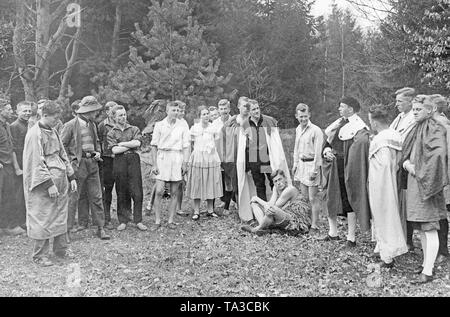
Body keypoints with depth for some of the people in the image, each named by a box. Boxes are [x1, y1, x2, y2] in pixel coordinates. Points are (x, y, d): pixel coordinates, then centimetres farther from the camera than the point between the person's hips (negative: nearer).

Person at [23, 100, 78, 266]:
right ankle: (39, 255, 11)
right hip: (44, 183, -8)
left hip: (60, 180, 8)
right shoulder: (34, 134, -13)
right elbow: (36, 162, -17)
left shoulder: (53, 131, 11)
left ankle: (60, 248, 27)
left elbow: (62, 155, 17)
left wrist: (71, 177, 14)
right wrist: (49, 184, -20)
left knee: (60, 215, 14)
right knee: (43, 218, -1)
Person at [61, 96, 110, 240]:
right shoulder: (71, 125, -7)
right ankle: (68, 227, 10)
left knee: (96, 197, 6)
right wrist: (71, 160, -11)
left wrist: (98, 152, 8)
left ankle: (100, 228, 12)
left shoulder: (92, 125, 14)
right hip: (77, 164, -6)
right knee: (73, 197, -1)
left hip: (92, 164, 6)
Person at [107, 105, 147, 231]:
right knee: (122, 192, 3)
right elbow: (114, 150, -5)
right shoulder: (111, 133, 10)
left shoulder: (134, 129, 12)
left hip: (134, 160, 0)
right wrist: (131, 145, -4)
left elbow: (137, 143, -6)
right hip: (119, 162, 0)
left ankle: (138, 220, 7)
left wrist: (121, 144, -3)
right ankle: (123, 221, 14)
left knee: (137, 192, -3)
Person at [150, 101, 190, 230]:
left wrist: (185, 163, -2)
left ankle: (171, 220, 13)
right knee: (159, 191, -7)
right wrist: (154, 164, -1)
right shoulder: (159, 125, 4)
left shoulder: (183, 126, 5)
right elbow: (154, 145, 4)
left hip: (177, 158, 1)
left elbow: (186, 146, 6)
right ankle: (157, 221, 3)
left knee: (174, 192, 4)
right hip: (162, 158, -1)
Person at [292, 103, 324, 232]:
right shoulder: (298, 129, 11)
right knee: (304, 197, 13)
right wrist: (295, 164, 18)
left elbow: (318, 152, -15)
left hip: (312, 164, -7)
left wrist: (314, 170, -17)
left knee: (313, 198, -3)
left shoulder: (316, 131, -14)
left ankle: (314, 225, 5)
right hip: (301, 163, 7)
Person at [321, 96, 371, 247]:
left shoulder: (357, 127, -7)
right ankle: (333, 233, 21)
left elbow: (363, 140, -19)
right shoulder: (338, 124, 15)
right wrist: (326, 151, -4)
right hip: (334, 168, 7)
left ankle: (351, 237, 6)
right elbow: (328, 143, 18)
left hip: (347, 168, -7)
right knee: (331, 198, 9)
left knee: (349, 200, -3)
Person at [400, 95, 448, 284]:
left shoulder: (435, 130, -10)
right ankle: (426, 263, 26)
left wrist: (419, 171, -18)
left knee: (429, 229, -5)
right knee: (421, 228, 15)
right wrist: (406, 163, -3)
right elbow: (406, 153, 19)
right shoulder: (415, 129, 15)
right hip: (413, 182, 9)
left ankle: (428, 272, -2)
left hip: (426, 183, -8)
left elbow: (438, 154, -25)